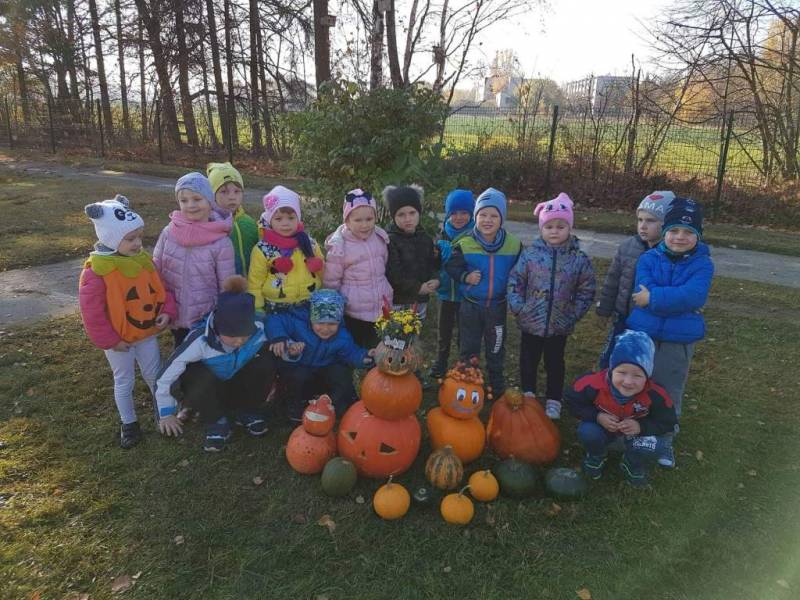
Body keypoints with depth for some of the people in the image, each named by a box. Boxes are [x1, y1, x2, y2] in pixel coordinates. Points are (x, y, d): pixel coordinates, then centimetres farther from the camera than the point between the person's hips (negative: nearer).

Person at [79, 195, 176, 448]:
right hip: (119, 340, -4)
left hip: (147, 333, 4)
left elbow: (160, 288, 6)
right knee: (124, 382, 12)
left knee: (155, 375, 18)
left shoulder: (143, 259, -4)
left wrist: (167, 311, -11)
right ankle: (128, 424, 30)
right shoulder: (96, 270, -22)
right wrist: (109, 341, -16)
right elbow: (92, 312, -19)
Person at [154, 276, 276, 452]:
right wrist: (166, 414, -15)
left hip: (238, 385, 3)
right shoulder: (200, 340, -36)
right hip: (206, 390, -3)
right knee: (201, 379, -38)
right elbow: (166, 375, -24)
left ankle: (246, 411, -2)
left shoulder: (258, 330, -28)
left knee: (266, 360, -26)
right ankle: (216, 422, -9)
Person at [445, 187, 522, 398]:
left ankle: (497, 386, 38)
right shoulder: (464, 244, -13)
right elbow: (451, 267, -3)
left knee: (496, 349, 18)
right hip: (470, 305, -1)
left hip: (498, 306, 1)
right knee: (468, 348, 14)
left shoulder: (514, 245, -9)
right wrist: (465, 277, -20)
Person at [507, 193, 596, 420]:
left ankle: (553, 401, 33)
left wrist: (574, 314, -6)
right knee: (528, 361, 17)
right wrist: (518, 307, -10)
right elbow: (515, 281, -4)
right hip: (531, 322, 0)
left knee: (555, 363, 16)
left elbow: (586, 290, 0)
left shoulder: (579, 258, -7)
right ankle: (528, 395, 38)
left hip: (559, 325, 0)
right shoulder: (530, 253, -9)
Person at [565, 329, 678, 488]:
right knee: (587, 433, -32)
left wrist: (641, 427, -33)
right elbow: (572, 401, -16)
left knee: (653, 447, -29)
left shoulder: (655, 395, -32)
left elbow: (668, 423, -16)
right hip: (603, 424, -1)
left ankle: (633, 465, 9)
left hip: (637, 429, 1)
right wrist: (597, 416, -30)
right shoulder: (594, 384, -35)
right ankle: (596, 457, 7)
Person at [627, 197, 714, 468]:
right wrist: (677, 299, -23)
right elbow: (642, 292, -18)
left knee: (669, 392, 14)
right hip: (642, 334, 1)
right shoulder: (648, 258, -3)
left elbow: (695, 296, -24)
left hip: (679, 341, -1)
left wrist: (654, 298, -25)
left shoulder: (703, 264, -7)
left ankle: (665, 440, 33)